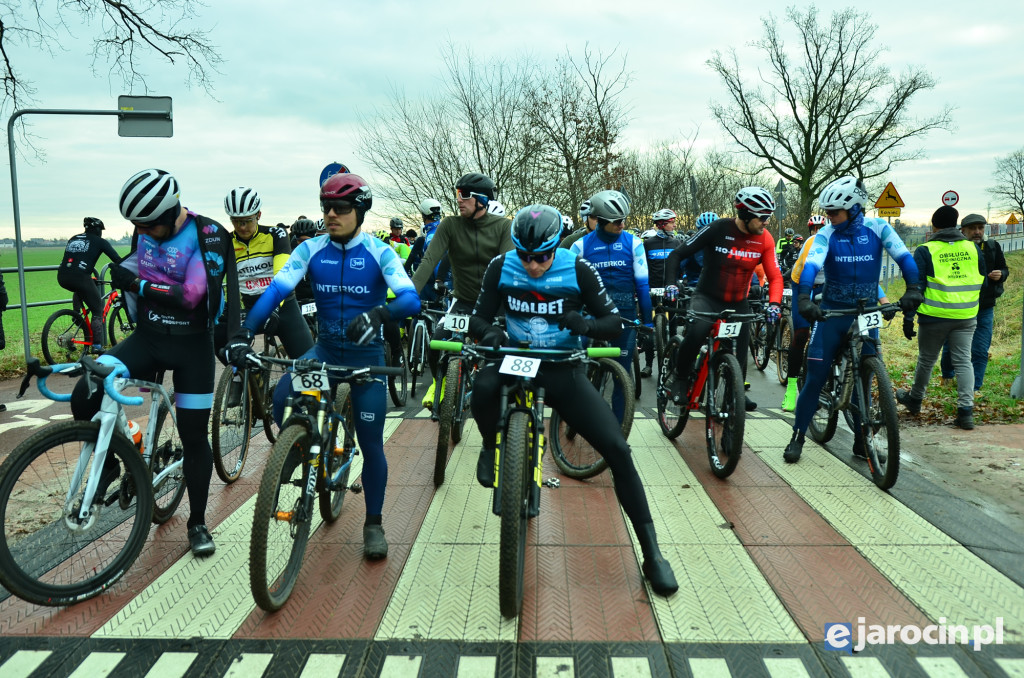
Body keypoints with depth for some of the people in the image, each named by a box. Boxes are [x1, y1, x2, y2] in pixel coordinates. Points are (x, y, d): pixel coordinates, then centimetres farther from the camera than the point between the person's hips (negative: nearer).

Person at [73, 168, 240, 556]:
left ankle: (197, 523, 20)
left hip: (192, 345, -4)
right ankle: (107, 464, 10)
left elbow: (192, 295, -25)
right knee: (85, 395, -19)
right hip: (148, 336, 4)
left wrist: (137, 285, -25)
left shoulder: (208, 235, -16)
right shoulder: (146, 231, 1)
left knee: (194, 436, 2)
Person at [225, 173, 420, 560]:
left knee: (371, 444, 1)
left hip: (366, 354, -2)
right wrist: (245, 332, -27)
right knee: (281, 399, -24)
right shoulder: (310, 250, -2)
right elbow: (276, 289, -12)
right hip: (325, 349, 2)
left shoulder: (379, 252, -8)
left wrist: (379, 314, -42)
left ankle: (374, 524, 19)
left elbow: (411, 299, -21)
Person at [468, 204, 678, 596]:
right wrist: (489, 333, -27)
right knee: (483, 388, -37)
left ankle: (652, 554, 1)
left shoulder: (578, 269, -11)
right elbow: (478, 317, -2)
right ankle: (492, 446, 0)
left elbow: (615, 321, -7)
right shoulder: (501, 268, -7)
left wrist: (585, 324, -30)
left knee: (617, 450, -13)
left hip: (564, 371, 0)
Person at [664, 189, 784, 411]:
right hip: (707, 297, -4)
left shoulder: (765, 239, -6)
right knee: (696, 333, -32)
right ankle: (680, 381, -10)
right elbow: (678, 254, -13)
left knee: (740, 350, 8)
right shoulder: (718, 229, -16)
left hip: (738, 303, 4)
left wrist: (774, 303, -22)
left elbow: (775, 276, -3)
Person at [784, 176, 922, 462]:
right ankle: (797, 438, 9)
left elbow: (904, 257, -13)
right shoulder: (827, 234, -8)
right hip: (831, 313, -1)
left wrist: (913, 289, -29)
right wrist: (803, 299, -40)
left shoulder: (877, 228, -4)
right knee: (815, 377, -3)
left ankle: (861, 442, 20)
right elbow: (811, 265, -24)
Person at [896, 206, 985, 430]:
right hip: (966, 317, 3)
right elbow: (982, 281, 14)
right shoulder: (973, 248, 6)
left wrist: (908, 318, -6)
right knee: (963, 361, 5)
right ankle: (966, 410, -2)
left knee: (926, 360, 12)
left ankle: (914, 400, 30)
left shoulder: (925, 251, -6)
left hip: (935, 316, -3)